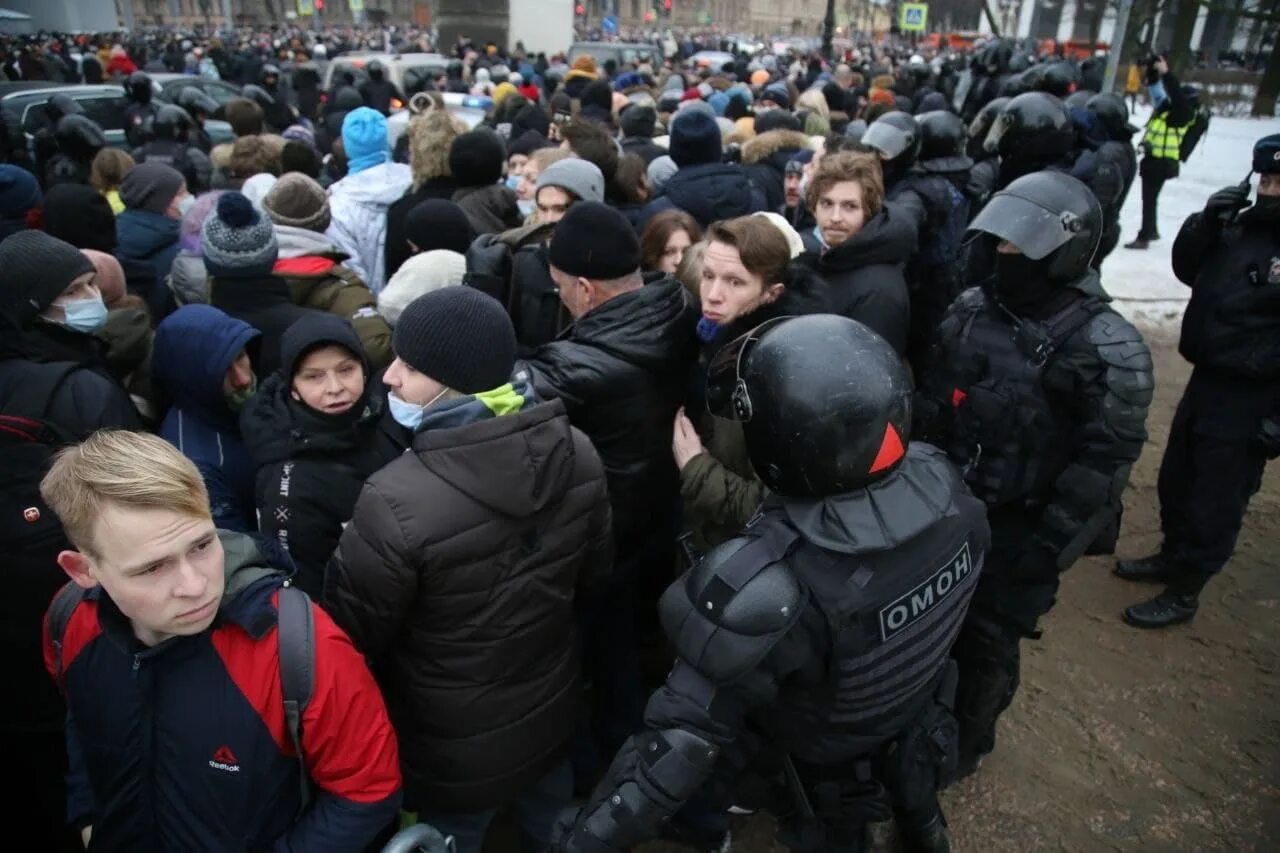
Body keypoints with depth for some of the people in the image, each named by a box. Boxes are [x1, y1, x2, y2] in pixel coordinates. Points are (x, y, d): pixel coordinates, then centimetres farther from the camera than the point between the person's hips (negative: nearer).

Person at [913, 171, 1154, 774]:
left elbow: (1104, 458, -17)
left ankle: (964, 740, 39)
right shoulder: (971, 309, -2)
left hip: (1020, 529, -5)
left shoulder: (1108, 349, -18)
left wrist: (1049, 545, -17)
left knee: (987, 642, 12)